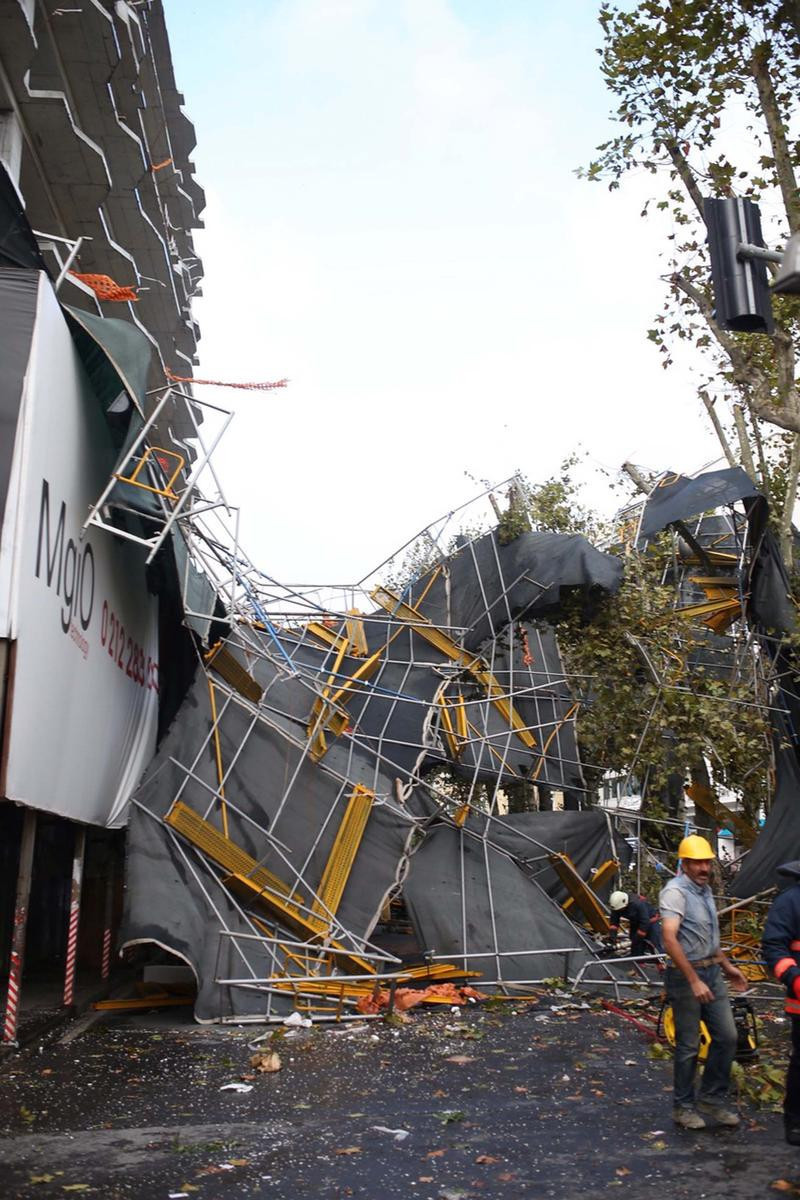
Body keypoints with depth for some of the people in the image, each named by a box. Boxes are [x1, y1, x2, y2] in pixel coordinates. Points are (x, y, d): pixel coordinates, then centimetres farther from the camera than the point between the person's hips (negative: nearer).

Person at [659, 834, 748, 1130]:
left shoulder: (705, 890, 10)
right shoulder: (675, 891, -19)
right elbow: (670, 939, -28)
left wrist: (727, 966, 22)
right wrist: (694, 981, -28)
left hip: (712, 973, 8)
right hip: (685, 976, -8)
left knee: (727, 1036, 9)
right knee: (689, 1046, 3)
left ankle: (711, 1098, 24)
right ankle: (684, 1107, 19)